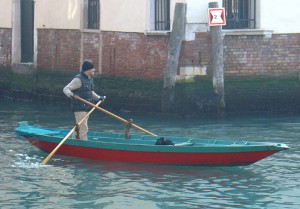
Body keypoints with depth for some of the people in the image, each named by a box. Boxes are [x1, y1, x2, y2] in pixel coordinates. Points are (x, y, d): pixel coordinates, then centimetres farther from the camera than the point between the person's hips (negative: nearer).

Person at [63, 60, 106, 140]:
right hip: (79, 108, -9)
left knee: (78, 128, 16)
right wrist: (71, 94, -40)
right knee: (83, 128, -11)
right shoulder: (79, 79, -15)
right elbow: (66, 89, -21)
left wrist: (98, 98, 24)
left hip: (86, 108, 9)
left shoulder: (90, 79, 14)